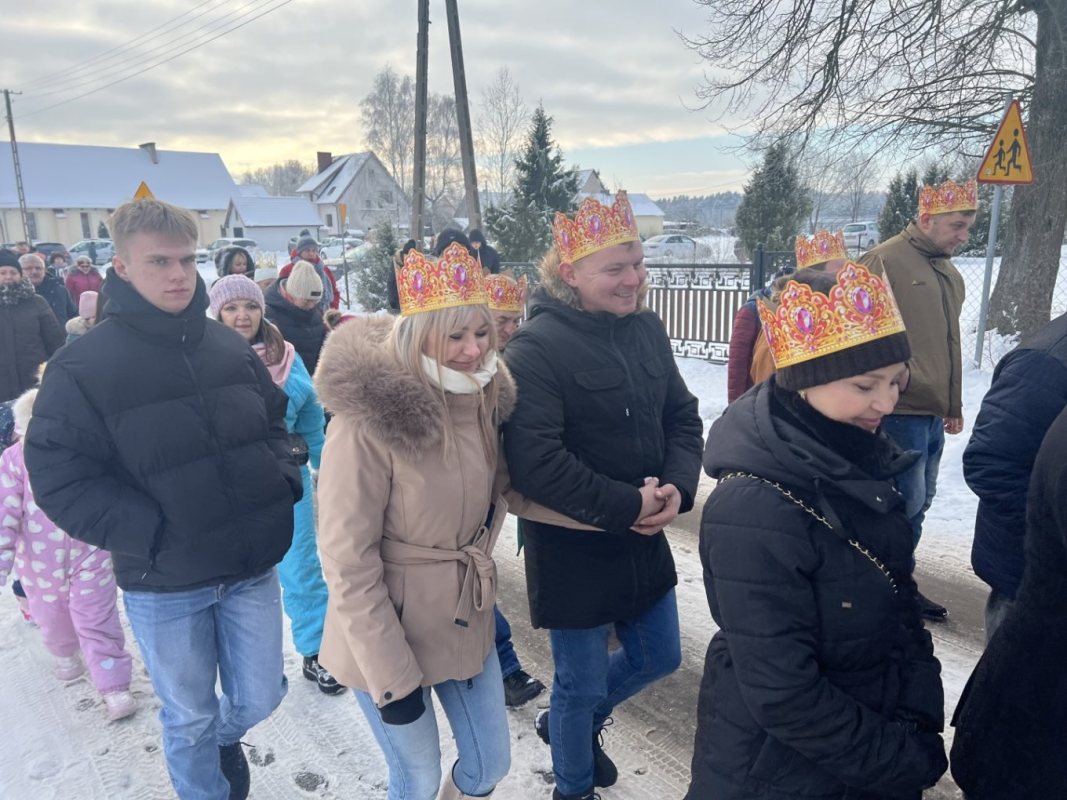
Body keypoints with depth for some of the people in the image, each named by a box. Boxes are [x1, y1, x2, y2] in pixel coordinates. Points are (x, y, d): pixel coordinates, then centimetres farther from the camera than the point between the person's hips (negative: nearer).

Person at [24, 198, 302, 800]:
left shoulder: (230, 347, 1)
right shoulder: (83, 366, -11)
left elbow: (273, 422, 13)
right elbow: (61, 479, -12)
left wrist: (284, 482, -3)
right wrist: (153, 534, -20)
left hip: (253, 566, 3)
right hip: (163, 584, -3)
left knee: (260, 699, 17)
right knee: (190, 717, 16)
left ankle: (224, 736, 52)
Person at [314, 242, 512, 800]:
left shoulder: (482, 398, -4)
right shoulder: (369, 418, -25)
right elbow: (347, 563, -21)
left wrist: (476, 565, 8)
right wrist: (392, 678, -17)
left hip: (466, 621, 6)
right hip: (390, 633, -5)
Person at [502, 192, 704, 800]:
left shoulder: (647, 329, 1)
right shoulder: (537, 348, -19)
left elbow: (682, 417, 6)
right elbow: (533, 461, -25)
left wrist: (677, 488, -12)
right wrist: (626, 505, -22)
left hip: (645, 540, 7)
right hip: (573, 549, -7)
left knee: (658, 658, 23)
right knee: (582, 685, 12)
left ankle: (566, 722, 50)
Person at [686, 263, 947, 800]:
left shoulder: (858, 465, -6)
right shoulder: (754, 511, -30)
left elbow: (899, 603, 5)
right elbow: (782, 695, -26)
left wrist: (922, 727, -3)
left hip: (879, 735, 7)